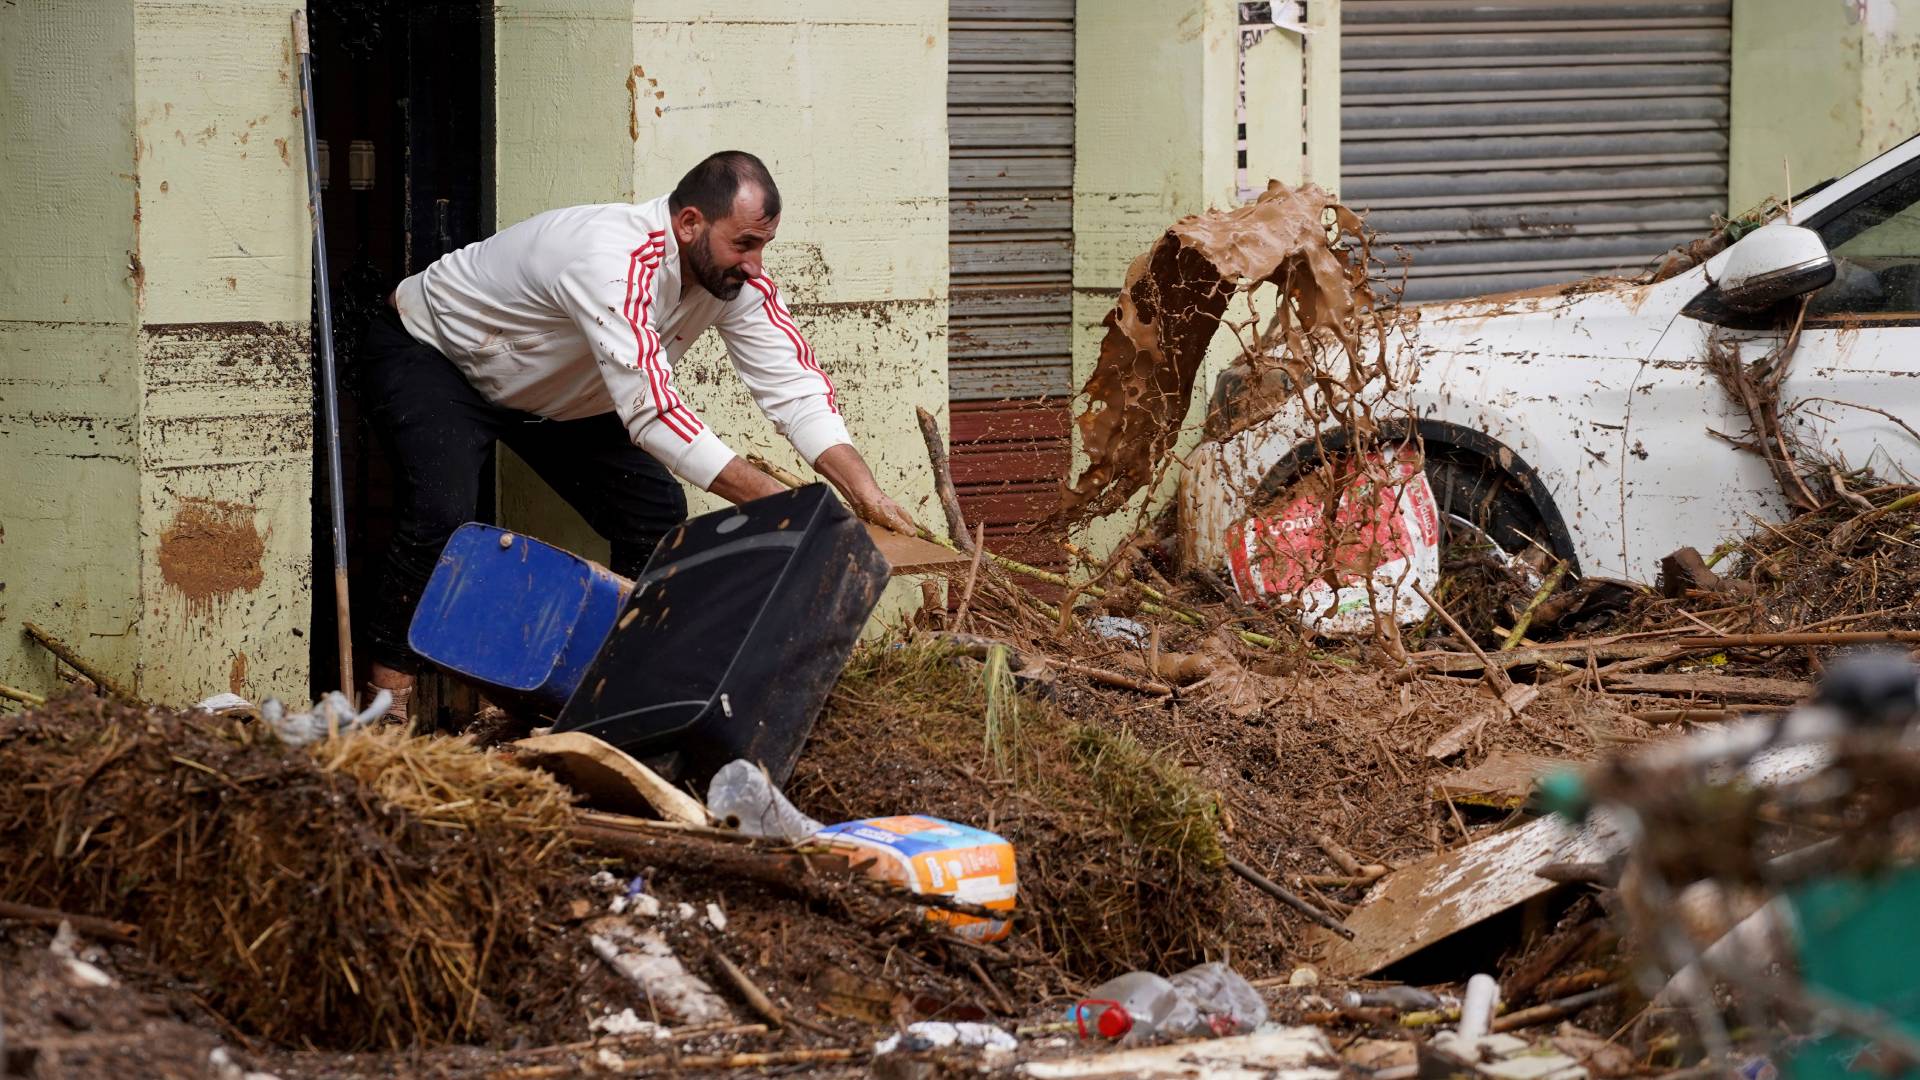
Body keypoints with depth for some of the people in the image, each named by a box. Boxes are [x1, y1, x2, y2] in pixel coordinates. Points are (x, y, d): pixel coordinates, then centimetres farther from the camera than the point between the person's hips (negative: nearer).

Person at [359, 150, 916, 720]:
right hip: (429, 355, -8)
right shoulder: (613, 261, -42)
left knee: (656, 517, -3)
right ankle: (389, 694, -16)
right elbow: (651, 411, -45)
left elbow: (793, 385, -17)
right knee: (443, 514, -29)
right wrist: (773, 500, -45)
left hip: (546, 391, 8)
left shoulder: (738, 279, -17)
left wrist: (864, 491, -32)